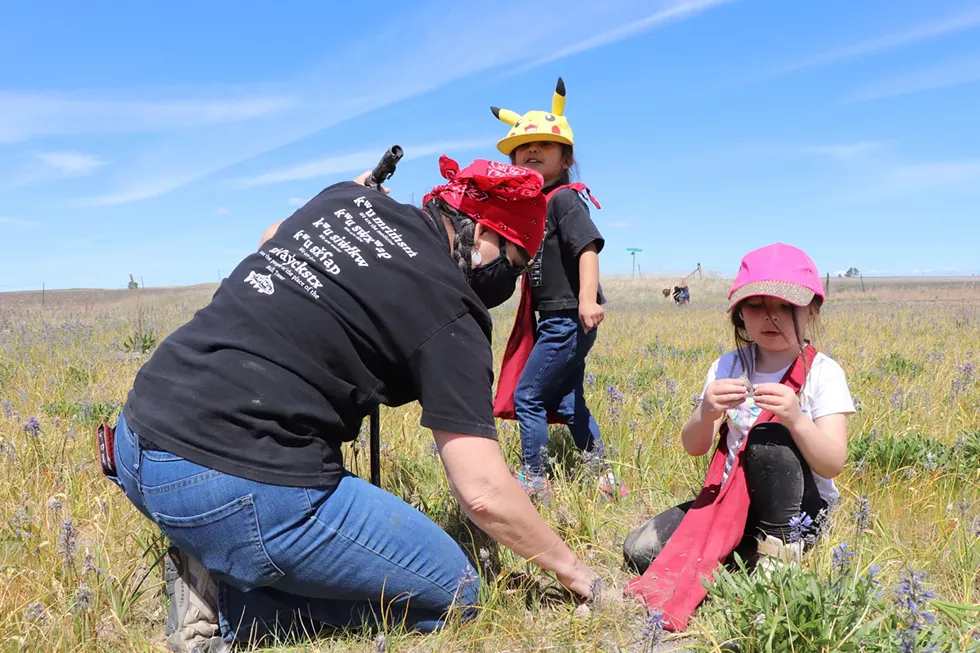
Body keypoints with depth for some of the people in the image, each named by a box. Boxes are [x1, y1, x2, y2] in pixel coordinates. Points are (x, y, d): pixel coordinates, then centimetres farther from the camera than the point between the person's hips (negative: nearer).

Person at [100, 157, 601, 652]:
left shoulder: (346, 198, 11)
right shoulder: (447, 307, -8)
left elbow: (269, 241, 34)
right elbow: (483, 492, -11)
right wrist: (572, 570, 4)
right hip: (236, 486, -9)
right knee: (453, 593, 5)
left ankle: (214, 577, 11)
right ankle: (226, 600, -1)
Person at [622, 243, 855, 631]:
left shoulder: (823, 373, -11)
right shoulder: (728, 367, -2)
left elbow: (832, 465, -19)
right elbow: (693, 447, -7)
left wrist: (795, 418, -38)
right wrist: (707, 414, -31)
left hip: (800, 507, -3)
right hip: (733, 498, 3)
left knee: (767, 436, -33)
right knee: (640, 551, -14)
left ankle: (780, 543, -11)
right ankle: (741, 547, 6)